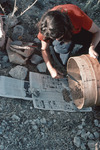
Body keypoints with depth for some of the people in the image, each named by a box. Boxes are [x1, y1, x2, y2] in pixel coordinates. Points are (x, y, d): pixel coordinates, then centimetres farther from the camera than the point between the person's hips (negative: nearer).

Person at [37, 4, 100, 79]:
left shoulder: (77, 15, -39)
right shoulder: (46, 27, -32)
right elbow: (44, 49, -17)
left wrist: (92, 48, -42)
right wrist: (51, 69, -31)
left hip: (77, 31, 1)